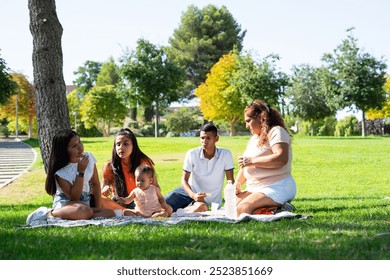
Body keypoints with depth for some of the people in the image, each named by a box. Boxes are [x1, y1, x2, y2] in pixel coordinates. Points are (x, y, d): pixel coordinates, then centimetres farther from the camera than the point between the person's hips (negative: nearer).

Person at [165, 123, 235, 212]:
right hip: (191, 192, 1)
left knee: (201, 207, -37)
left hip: (207, 201, -1)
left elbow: (230, 182, -9)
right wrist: (193, 195, -27)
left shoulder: (226, 154, -12)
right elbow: (184, 180, -7)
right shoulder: (192, 154, -10)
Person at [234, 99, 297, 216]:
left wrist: (252, 161, -17)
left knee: (243, 209, -29)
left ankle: (276, 210, -11)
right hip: (255, 188, 9)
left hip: (278, 188, -9)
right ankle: (273, 208, -9)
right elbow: (245, 165, 25)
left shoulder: (276, 131, -6)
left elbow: (282, 159, -23)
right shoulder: (254, 138, 22)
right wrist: (237, 183, 6)